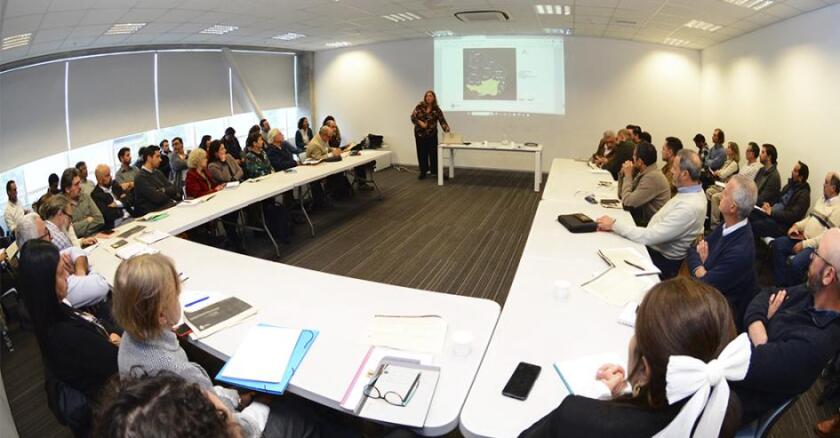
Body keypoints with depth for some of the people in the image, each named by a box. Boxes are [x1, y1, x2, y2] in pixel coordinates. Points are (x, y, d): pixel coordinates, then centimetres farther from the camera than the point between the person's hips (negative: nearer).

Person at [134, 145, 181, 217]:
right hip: (153, 211, -7)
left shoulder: (157, 173, 16)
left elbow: (173, 188, 10)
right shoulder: (140, 177, -8)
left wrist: (164, 191, -9)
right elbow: (157, 197, -16)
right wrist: (168, 192, 2)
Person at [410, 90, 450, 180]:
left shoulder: (437, 109, -6)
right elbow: (413, 116, -6)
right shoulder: (420, 106, -5)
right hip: (420, 133, 0)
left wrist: (447, 130, -27)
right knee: (422, 153, 5)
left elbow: (442, 121, -12)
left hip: (432, 134, 0)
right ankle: (423, 172, 15)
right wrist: (420, 122, -22)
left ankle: (436, 171, 8)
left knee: (434, 152, -1)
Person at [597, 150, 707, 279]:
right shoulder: (692, 191, 0)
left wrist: (614, 224, -19)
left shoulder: (689, 207, -29)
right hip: (655, 245, 8)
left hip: (662, 260, -8)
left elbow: (649, 237, -28)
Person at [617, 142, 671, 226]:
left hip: (649, 224, -8)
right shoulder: (643, 173, 6)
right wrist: (623, 174, -1)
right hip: (639, 219, 8)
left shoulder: (653, 177, -22)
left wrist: (628, 176, -13)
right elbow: (622, 196, 12)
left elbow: (627, 203, -23)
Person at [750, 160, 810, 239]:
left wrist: (772, 212, -21)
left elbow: (793, 216, -19)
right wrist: (769, 207, 2)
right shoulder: (789, 185, 16)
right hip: (771, 214, 8)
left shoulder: (803, 194, -9)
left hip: (783, 223, -8)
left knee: (754, 225, -30)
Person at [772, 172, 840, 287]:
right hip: (804, 238, 10)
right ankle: (781, 284, 0)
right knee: (777, 244, -5)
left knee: (795, 263, -31)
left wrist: (804, 244, -20)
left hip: (818, 247, -9)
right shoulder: (822, 199, 11)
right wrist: (797, 225, 4)